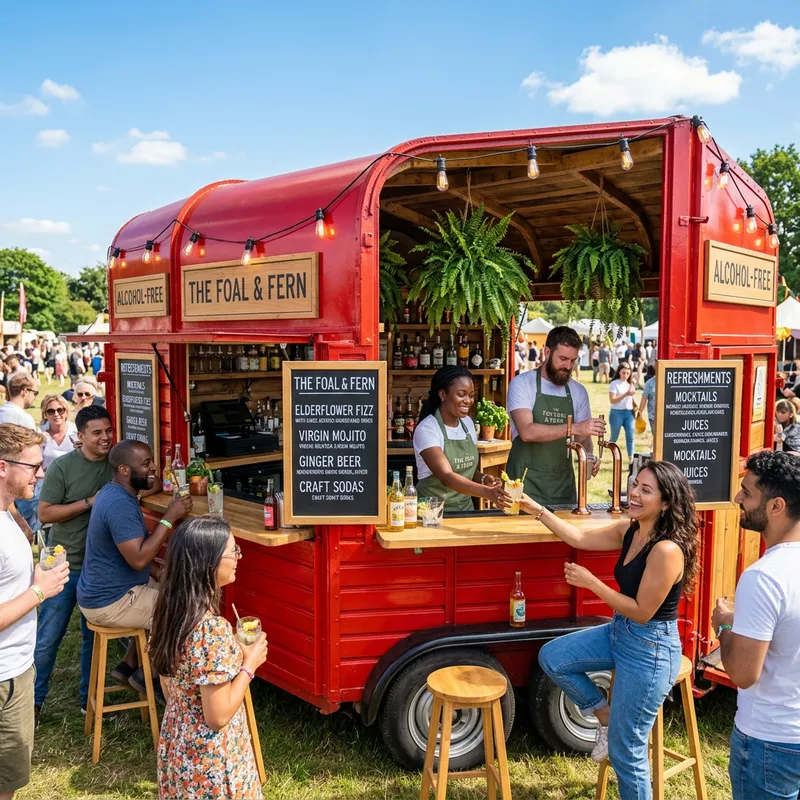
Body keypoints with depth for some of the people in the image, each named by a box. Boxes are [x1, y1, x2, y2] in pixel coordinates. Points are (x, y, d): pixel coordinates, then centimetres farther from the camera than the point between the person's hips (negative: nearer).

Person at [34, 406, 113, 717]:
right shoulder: (62, 467, -12)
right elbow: (45, 513, -13)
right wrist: (89, 503, -20)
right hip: (66, 564, -3)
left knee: (94, 635, 16)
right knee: (48, 638, 5)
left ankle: (88, 699, 32)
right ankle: (34, 700, 25)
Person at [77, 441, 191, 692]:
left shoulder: (115, 493, 7)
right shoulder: (120, 504, -26)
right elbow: (138, 559, -30)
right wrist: (169, 518, -25)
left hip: (107, 590, 11)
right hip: (110, 603, -11)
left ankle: (128, 665, 27)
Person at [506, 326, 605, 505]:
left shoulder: (578, 392, 7)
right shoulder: (521, 384, -8)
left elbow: (583, 438, 12)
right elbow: (527, 432, -21)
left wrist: (589, 457, -10)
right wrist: (574, 428, -28)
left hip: (563, 483, 4)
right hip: (526, 483, -4)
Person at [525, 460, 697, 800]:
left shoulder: (667, 549, -27)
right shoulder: (629, 530, -1)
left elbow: (642, 612, -23)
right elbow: (580, 538, 8)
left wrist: (591, 583, -19)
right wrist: (536, 509, 1)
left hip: (651, 649, -9)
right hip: (619, 632, 9)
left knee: (625, 751, 3)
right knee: (551, 657, 7)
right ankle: (606, 716, 22)